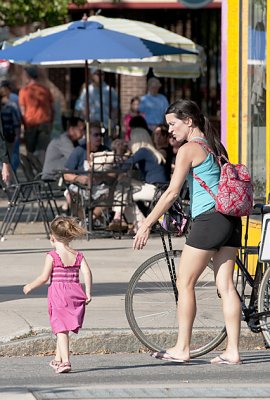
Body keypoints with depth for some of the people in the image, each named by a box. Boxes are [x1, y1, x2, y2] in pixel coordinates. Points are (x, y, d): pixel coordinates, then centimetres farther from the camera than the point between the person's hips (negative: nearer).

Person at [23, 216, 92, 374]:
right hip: (75, 293, 5)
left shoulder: (52, 256, -6)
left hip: (58, 294, -5)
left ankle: (65, 361, -14)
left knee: (61, 330, -4)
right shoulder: (78, 255, 6)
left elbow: (44, 278, -9)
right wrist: (88, 293, -2)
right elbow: (87, 273, -5)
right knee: (64, 329, 18)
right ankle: (58, 359, 25)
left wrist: (30, 287, 6)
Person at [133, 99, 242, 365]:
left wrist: (147, 224, -9)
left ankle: (182, 349, 3)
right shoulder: (214, 146, 17)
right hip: (231, 219, 8)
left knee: (185, 283, 1)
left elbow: (172, 193, -12)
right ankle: (232, 350, 2)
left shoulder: (189, 149, -7)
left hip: (209, 220, -8)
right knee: (225, 285, 6)